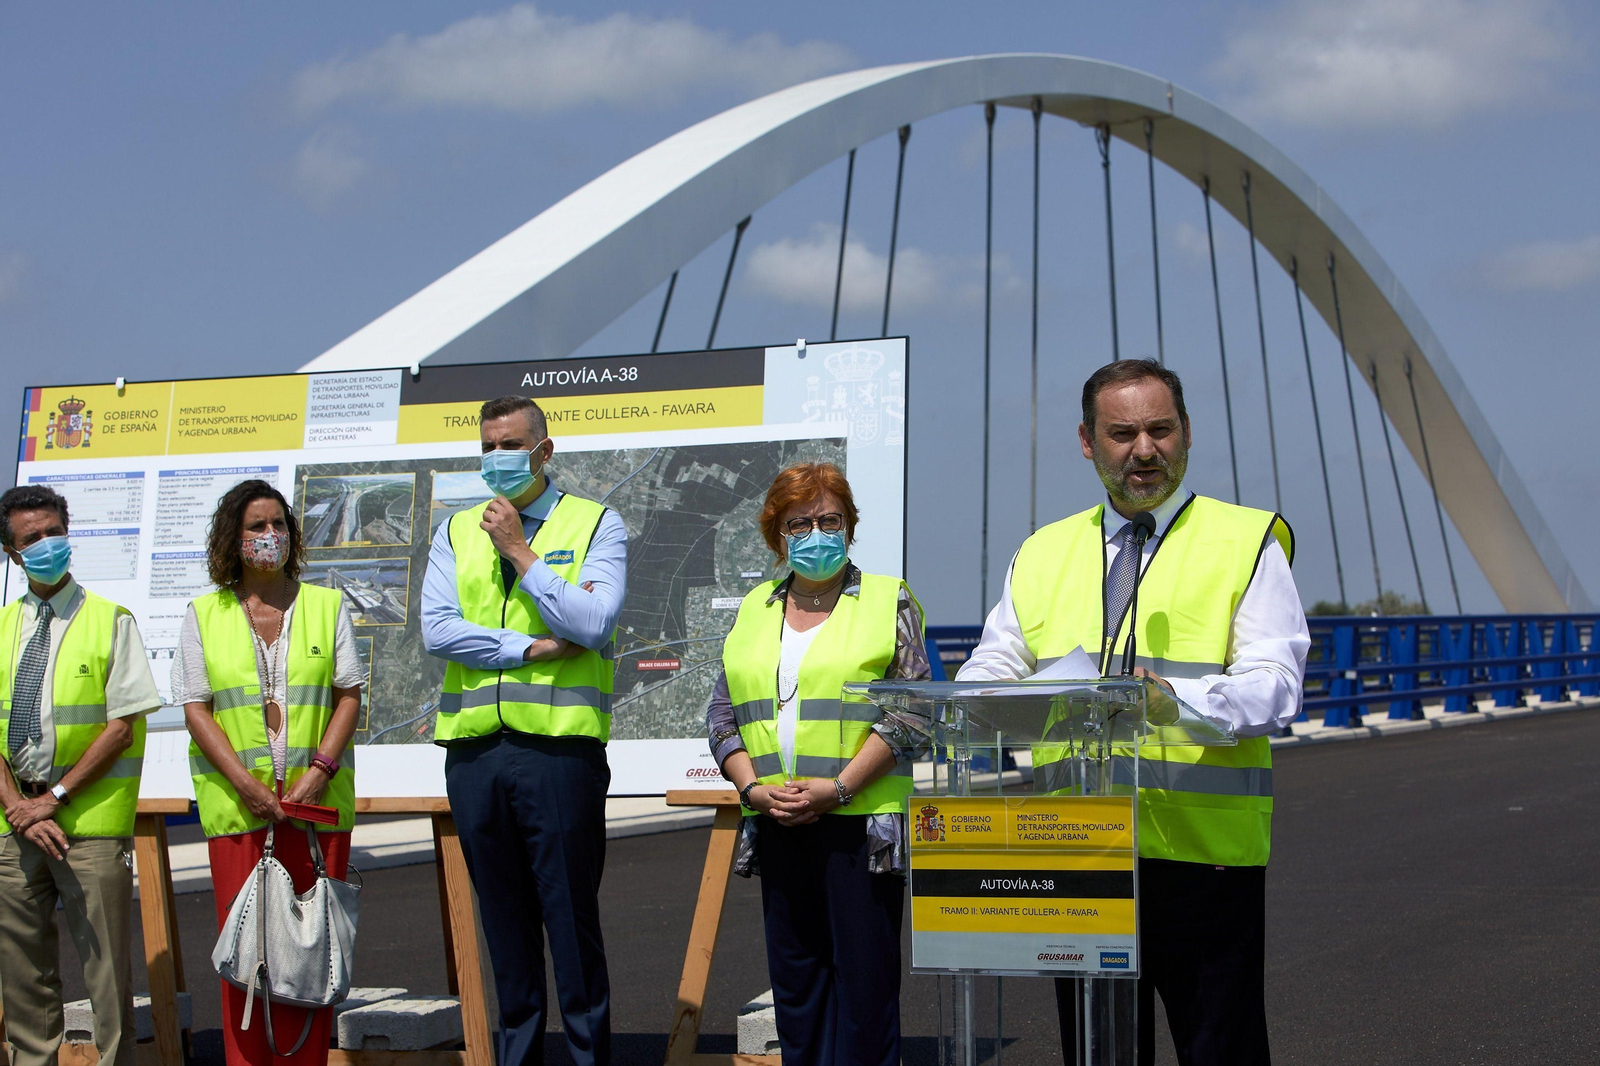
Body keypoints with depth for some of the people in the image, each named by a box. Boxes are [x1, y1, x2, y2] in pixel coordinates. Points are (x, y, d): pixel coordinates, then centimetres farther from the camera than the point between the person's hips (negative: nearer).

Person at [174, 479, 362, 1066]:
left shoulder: (326, 605, 11)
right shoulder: (204, 615, 9)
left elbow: (349, 694, 6)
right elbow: (195, 708, 3)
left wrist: (320, 768, -9)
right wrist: (245, 783, -9)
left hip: (317, 801, 1)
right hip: (236, 802, 0)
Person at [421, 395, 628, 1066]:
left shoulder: (596, 525, 4)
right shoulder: (457, 534, 14)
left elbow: (593, 624, -12)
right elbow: (437, 631, -1)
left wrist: (519, 549, -8)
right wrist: (533, 647, -10)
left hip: (559, 745, -4)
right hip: (474, 752, 4)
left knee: (572, 920, -1)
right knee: (504, 921, 11)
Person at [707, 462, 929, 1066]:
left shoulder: (888, 602, 3)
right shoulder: (753, 611, 16)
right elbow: (722, 715, 13)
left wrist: (839, 787, -14)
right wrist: (752, 787, -4)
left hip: (860, 822, -4)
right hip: (776, 827, 4)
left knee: (863, 977, -4)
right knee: (793, 979, 8)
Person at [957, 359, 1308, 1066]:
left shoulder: (1247, 542, 2)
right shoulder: (1043, 554, 16)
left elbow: (1274, 687, -9)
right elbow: (990, 672, 11)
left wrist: (1177, 699, -29)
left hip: (1203, 848, -4)